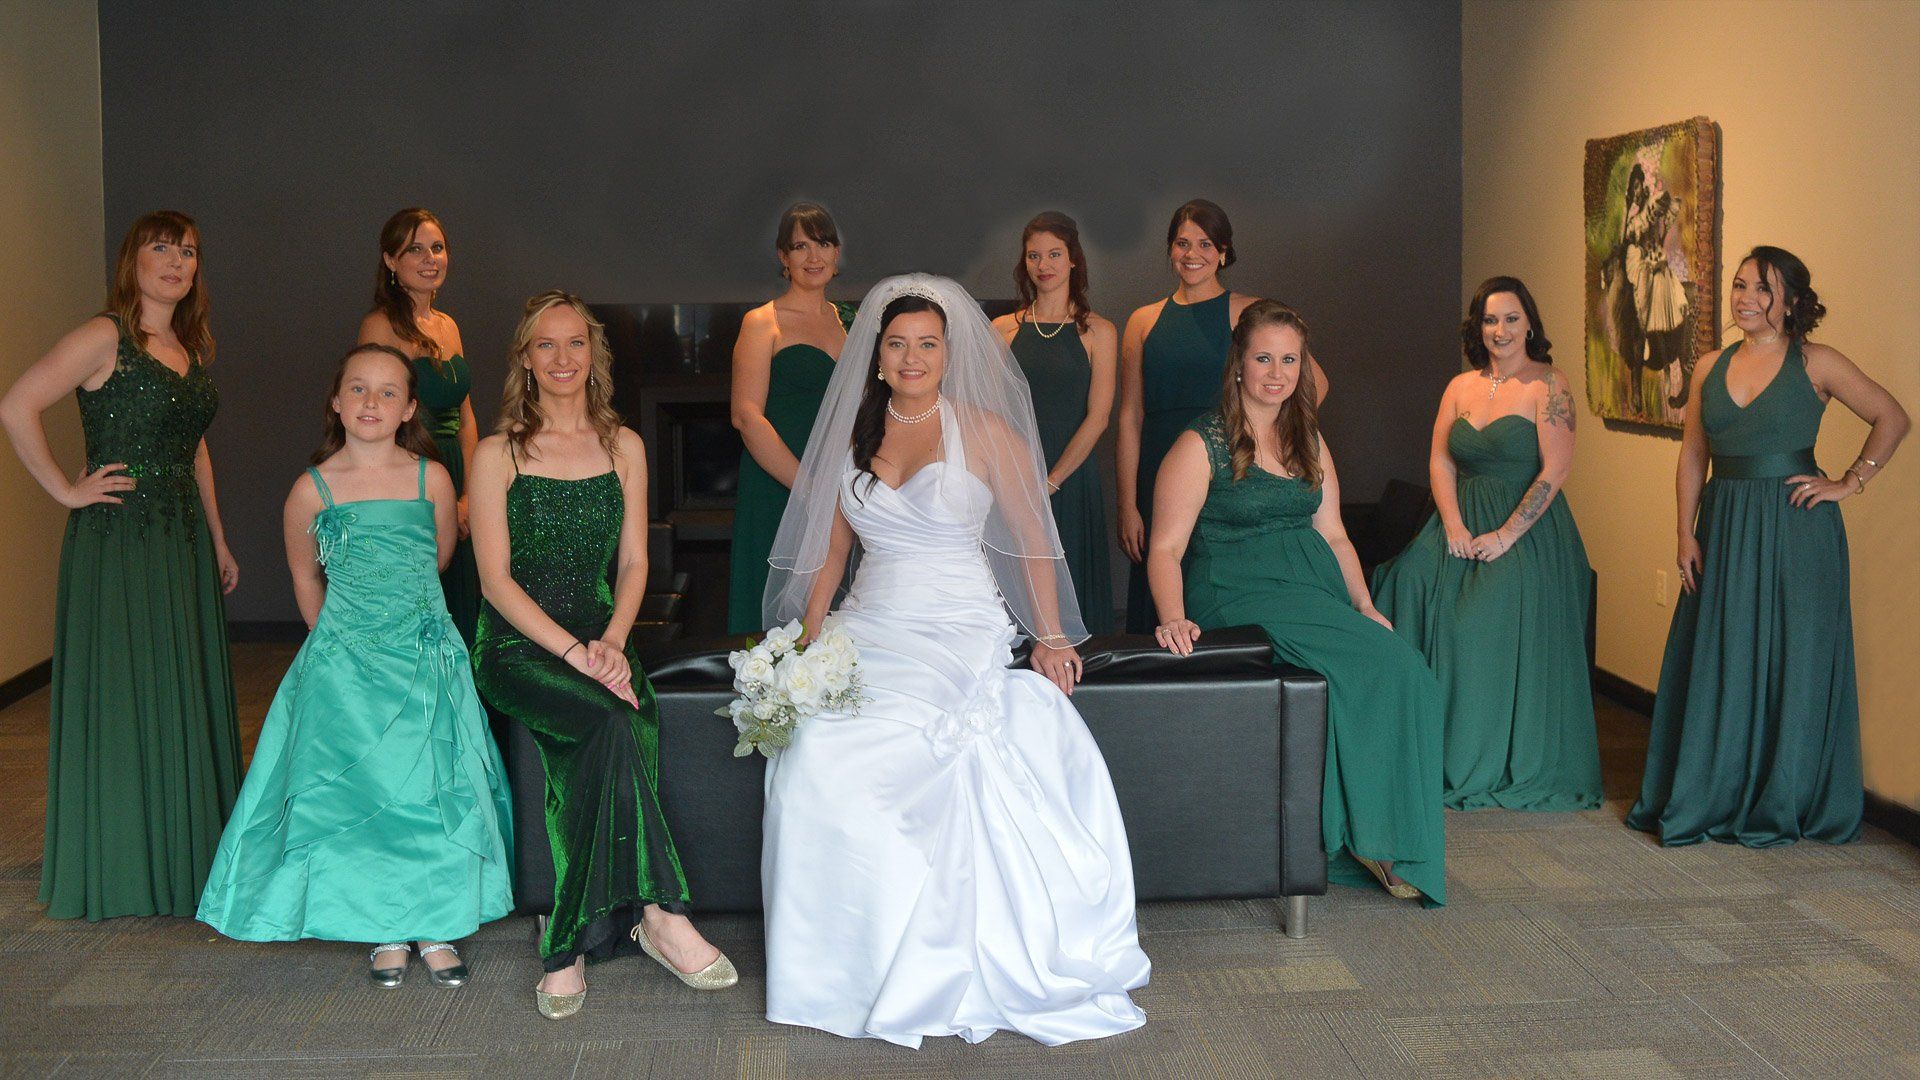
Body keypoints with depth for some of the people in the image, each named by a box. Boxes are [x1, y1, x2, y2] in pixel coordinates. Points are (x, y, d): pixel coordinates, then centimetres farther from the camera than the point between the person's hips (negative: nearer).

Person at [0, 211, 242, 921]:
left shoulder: (187, 349, 14)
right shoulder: (106, 337, -10)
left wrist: (218, 540, 19)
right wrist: (66, 491, -15)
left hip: (184, 541, 8)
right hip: (118, 541, -8)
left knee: (185, 697, 12)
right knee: (119, 696, -1)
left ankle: (183, 859, 23)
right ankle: (116, 872, 10)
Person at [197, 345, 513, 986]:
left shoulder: (431, 478, -1)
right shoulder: (313, 489, -1)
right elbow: (306, 578, 14)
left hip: (427, 654, 0)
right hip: (345, 663, 0)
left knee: (435, 787, -7)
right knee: (362, 790, -4)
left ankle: (435, 928, 7)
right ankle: (388, 932, 10)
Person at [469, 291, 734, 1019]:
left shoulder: (624, 447, 13)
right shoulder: (498, 454, 3)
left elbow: (633, 563, 10)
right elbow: (495, 578, -5)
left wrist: (611, 643, -10)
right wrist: (573, 652, -17)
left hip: (600, 639, 3)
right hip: (518, 645, -3)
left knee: (603, 747, -30)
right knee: (615, 722, -33)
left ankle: (571, 946, -23)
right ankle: (659, 913, -27)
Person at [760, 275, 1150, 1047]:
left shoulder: (985, 431, 4)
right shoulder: (852, 436, 15)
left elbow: (1034, 541, 5)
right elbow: (830, 552, 17)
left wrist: (1051, 637, 0)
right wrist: (810, 641, 5)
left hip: (960, 633, -4)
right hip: (868, 629, 4)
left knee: (873, 754, -30)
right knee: (812, 749, -26)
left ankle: (927, 970, -12)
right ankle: (838, 967, -11)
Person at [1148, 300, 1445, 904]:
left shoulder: (1309, 443, 18)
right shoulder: (1202, 445, -1)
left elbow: (1333, 537, 20)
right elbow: (1165, 548, -7)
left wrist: (1365, 608, 5)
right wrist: (1174, 618, -24)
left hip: (1315, 587, 6)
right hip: (1238, 596, -6)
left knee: (1405, 671, -19)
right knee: (1360, 670, -26)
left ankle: (1384, 840, -8)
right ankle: (1361, 838, -11)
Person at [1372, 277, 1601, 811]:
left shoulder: (1548, 386, -5)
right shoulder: (1461, 387, 13)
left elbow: (1555, 471, -12)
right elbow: (1440, 462, 7)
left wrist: (1505, 535, -18)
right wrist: (1455, 528, -8)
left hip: (1527, 532, -4)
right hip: (1463, 524, 5)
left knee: (1508, 634, -21)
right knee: (1413, 581, -20)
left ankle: (1516, 768, -5)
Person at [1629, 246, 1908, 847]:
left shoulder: (1816, 365, -3)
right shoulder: (1710, 367, 9)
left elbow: (1892, 419, 3)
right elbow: (1692, 456, 9)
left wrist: (1851, 483, -4)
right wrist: (1687, 533, 2)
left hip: (1795, 528, -4)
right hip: (1724, 528, 4)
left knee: (1790, 662, 3)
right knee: (1717, 664, 7)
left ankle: (1782, 804, 15)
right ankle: (1713, 796, 18)